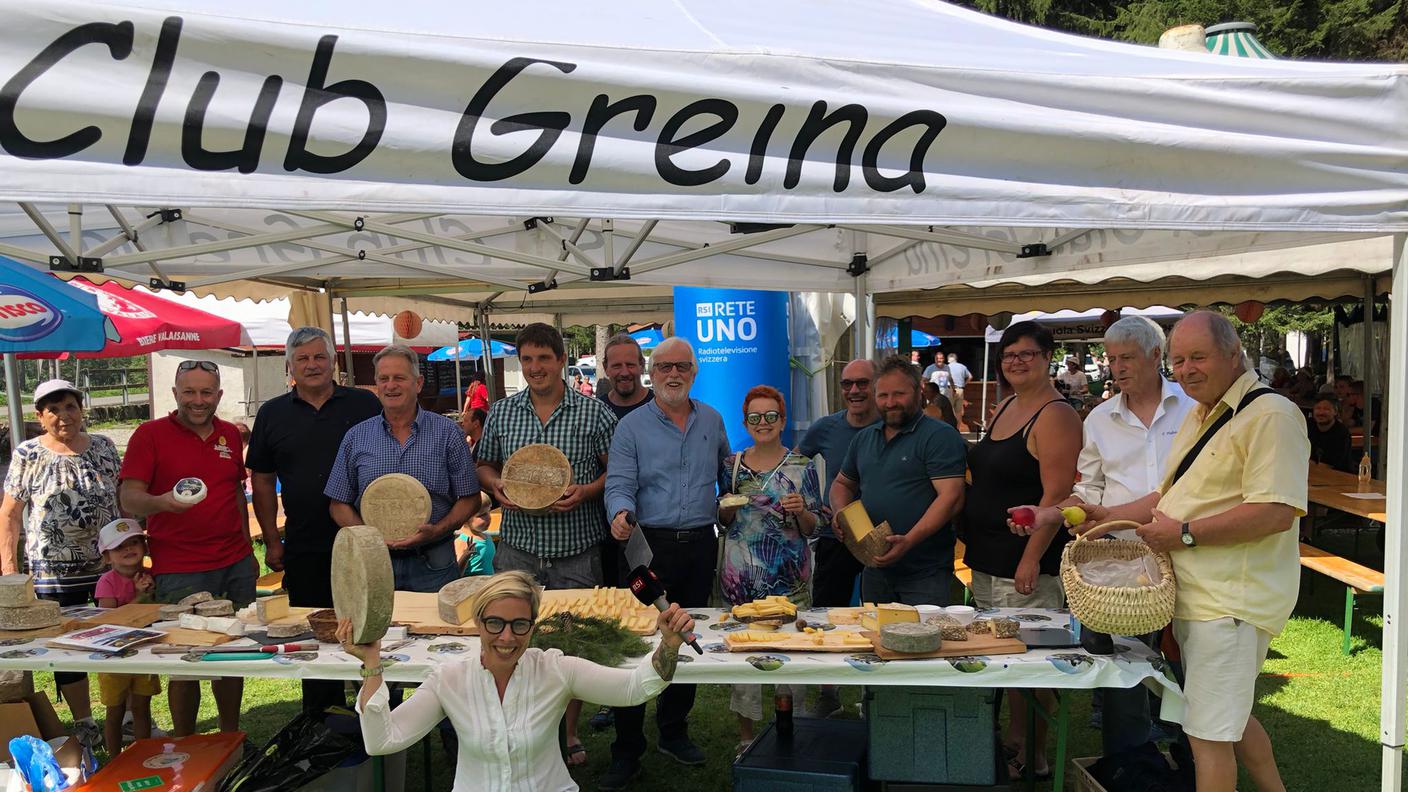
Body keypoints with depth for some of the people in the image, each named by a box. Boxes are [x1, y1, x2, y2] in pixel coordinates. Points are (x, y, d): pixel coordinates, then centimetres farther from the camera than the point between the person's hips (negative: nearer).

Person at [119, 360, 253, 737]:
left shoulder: (230, 434, 11)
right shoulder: (150, 434, -3)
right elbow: (129, 499, -9)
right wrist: (161, 502, -30)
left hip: (236, 565, 5)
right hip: (180, 573, -4)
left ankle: (231, 736, 25)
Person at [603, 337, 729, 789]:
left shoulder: (711, 421, 10)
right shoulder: (631, 426, -2)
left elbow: (726, 473, 24)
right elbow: (620, 484, -12)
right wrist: (620, 514, -30)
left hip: (701, 544, 4)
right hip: (650, 545, -4)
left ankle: (674, 732, 30)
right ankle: (627, 752, 6)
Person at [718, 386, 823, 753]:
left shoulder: (802, 466, 0)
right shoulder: (732, 465, 6)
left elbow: (814, 527, 2)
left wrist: (801, 512, -18)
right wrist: (728, 509, -8)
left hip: (790, 575, -1)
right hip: (741, 575, 2)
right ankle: (746, 737, 22)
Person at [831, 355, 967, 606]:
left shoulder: (940, 436, -9)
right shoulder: (864, 438, 14)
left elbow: (951, 497, -18)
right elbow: (842, 484, 25)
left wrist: (909, 540, -26)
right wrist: (840, 514, 3)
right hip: (874, 568, 7)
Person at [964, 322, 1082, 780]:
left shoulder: (1055, 415, -13)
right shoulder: (1004, 407, 13)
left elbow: (1056, 495, -19)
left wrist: (1032, 558, -23)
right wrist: (973, 544, 17)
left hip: (1026, 562, -9)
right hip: (986, 560, 9)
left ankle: (1034, 757, 14)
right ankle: (1012, 743, 30)